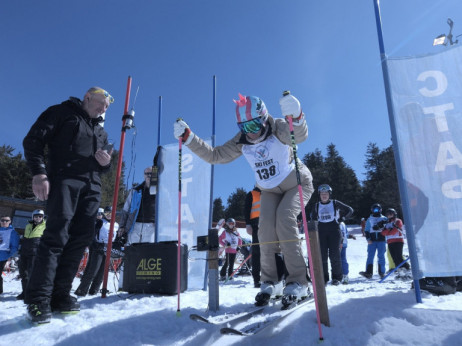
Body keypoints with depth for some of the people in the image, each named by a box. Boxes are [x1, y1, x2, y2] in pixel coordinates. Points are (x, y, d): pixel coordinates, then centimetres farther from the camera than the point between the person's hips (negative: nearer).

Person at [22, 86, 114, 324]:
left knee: (81, 238, -1)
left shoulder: (101, 131, 27)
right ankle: (38, 299, -9)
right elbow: (33, 140, 0)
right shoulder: (62, 112, 10)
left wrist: (106, 163, 3)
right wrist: (38, 173, -14)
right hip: (64, 178, -6)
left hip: (92, 186, 6)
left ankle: (60, 295, 5)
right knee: (57, 234, -15)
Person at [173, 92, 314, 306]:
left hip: (296, 184, -4)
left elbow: (300, 136, -45)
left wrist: (296, 118, -67)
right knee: (266, 226, -17)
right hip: (270, 190, 4)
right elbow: (214, 155, -9)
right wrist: (188, 138, -19)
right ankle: (270, 282, -4)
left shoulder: (278, 129, -24)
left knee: (284, 220, -27)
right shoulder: (241, 142, -11)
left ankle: (298, 281, -18)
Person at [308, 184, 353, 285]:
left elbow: (349, 210, 10)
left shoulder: (335, 203, 4)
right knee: (322, 255, -2)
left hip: (334, 230, -2)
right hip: (321, 231, 2)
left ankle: (337, 277, 7)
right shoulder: (316, 206, 11)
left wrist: (341, 218, 5)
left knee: (334, 255, -6)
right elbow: (313, 218, 19)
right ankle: (324, 277, 6)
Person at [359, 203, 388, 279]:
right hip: (372, 241, 1)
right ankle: (368, 273, -10)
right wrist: (368, 239, -5)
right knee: (370, 256, -6)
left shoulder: (384, 219, 11)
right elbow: (366, 230, 10)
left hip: (381, 240, -1)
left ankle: (382, 273, 11)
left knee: (381, 256, 2)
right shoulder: (369, 220, 14)